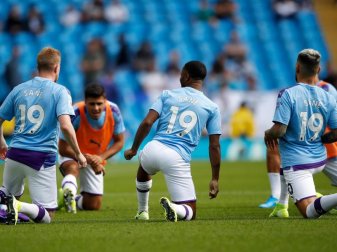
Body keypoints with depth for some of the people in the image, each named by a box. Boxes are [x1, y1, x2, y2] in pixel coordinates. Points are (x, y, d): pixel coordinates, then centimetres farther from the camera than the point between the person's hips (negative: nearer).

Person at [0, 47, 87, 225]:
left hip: (15, 154, 4)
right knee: (46, 216, 3)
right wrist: (78, 154, -6)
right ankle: (19, 206, -28)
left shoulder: (19, 89, 10)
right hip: (42, 158, -4)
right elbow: (65, 126, -18)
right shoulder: (60, 92, -4)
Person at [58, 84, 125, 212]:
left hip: (97, 158, 4)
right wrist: (88, 159, -36)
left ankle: (68, 200, 30)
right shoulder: (76, 114, -32)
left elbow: (119, 142, -9)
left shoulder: (113, 112, -22)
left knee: (93, 206, 4)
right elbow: (63, 148, -26)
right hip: (72, 154, -4)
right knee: (72, 168, -42)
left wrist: (101, 157, -26)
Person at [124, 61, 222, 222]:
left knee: (144, 169, 41)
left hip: (153, 149, 2)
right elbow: (214, 146, 6)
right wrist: (215, 179, 11)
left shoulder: (167, 95, 11)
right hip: (178, 159, -2)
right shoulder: (212, 107, 10)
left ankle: (142, 212, 43)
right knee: (189, 213, 5)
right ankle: (174, 208, -28)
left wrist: (133, 149, 9)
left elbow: (147, 123, -1)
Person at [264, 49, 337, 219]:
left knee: (309, 212, -10)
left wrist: (268, 134, 3)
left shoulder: (287, 95, -15)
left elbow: (279, 130, -20)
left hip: (296, 163, -6)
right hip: (319, 160, 6)